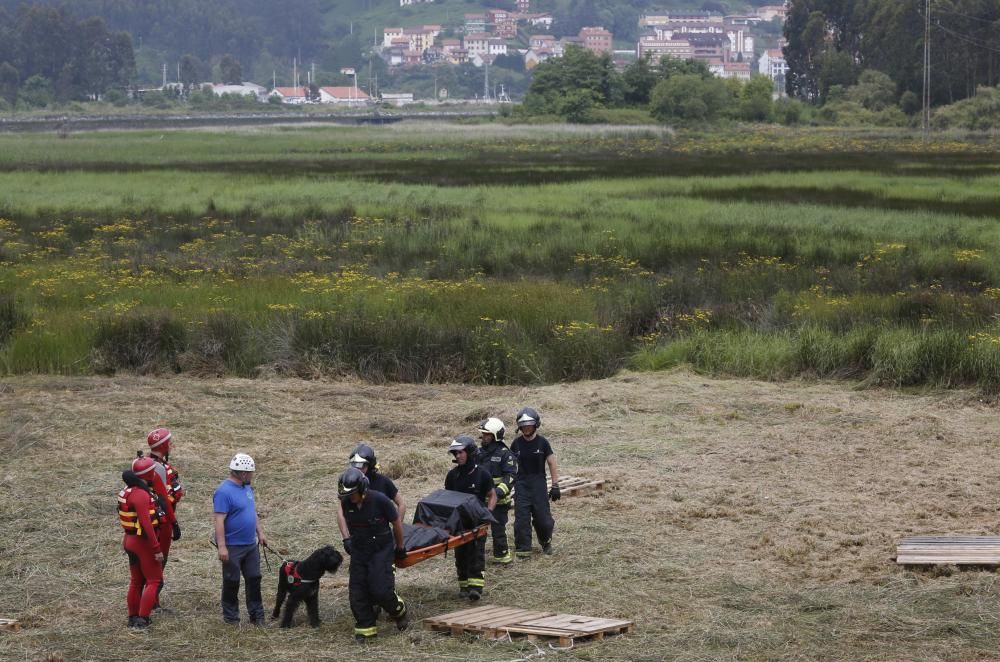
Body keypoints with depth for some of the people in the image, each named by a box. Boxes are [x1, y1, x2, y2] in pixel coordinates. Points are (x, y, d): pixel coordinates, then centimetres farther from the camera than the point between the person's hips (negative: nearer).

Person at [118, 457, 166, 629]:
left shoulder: (130, 491, 7)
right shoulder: (141, 495, -24)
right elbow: (146, 525, -26)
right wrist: (157, 549, -23)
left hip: (131, 541, 10)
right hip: (143, 543, -10)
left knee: (136, 581, 17)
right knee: (154, 581, -2)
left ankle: (133, 617, 24)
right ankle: (142, 618, -5)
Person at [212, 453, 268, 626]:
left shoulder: (247, 488, 9)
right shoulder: (224, 492, -19)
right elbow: (219, 520, -22)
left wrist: (260, 532, 17)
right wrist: (222, 547, -26)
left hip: (251, 545, 8)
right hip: (232, 546, -8)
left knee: (254, 579, 9)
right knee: (232, 582, 4)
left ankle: (257, 615, 17)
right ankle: (231, 616, 16)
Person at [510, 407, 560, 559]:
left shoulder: (542, 443, -4)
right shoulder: (517, 443, 2)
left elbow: (552, 465, -1)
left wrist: (555, 486, -4)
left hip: (538, 485, -1)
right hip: (521, 484, 2)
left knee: (542, 518, -1)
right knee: (521, 518, -4)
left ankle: (545, 541, 28)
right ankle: (523, 549, 2)